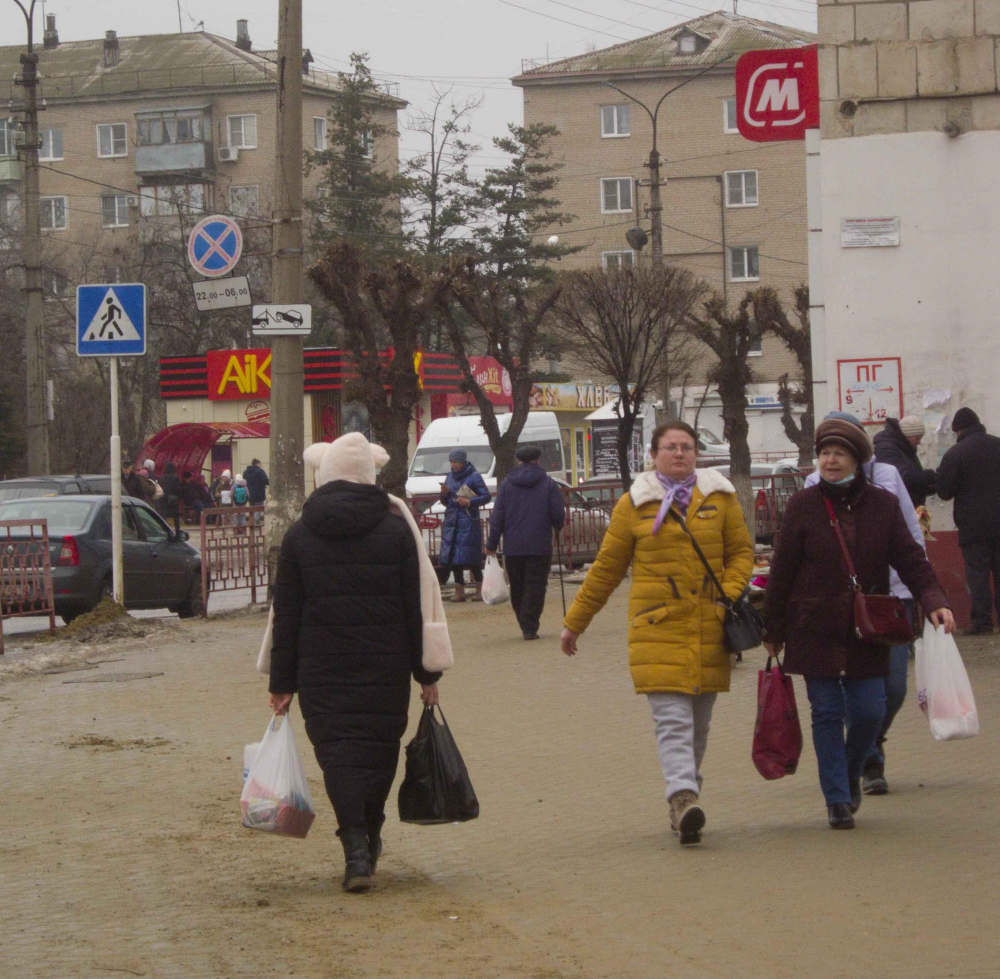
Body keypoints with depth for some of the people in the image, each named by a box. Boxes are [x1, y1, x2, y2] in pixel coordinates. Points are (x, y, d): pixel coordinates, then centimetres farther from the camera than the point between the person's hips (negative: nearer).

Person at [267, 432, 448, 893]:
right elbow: (417, 607, 0)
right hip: (385, 667, 0)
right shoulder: (396, 530, 0)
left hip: (321, 669, 0)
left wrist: (282, 682, 7)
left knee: (337, 751, -1)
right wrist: (427, 673, 6)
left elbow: (286, 614, 3)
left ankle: (356, 846, -17)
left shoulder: (299, 536, 2)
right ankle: (368, 843, 25)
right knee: (378, 750, 14)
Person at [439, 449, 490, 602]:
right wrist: (444, 493, 0)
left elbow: (487, 496, -6)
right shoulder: (450, 477, 16)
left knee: (471, 557, -8)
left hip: (468, 521, -6)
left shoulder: (474, 477, -3)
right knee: (453, 557, 3)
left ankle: (480, 589, 1)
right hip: (451, 520, 6)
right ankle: (459, 591, 6)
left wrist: (469, 502, -17)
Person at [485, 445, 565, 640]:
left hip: (513, 548, 1)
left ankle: (525, 626, 15)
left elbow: (497, 516, 0)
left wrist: (492, 544, 6)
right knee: (536, 585, -1)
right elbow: (558, 514, -2)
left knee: (517, 587, 12)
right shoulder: (548, 483, 0)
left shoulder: (507, 484, 3)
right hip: (540, 546, -1)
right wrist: (558, 528, 21)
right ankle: (530, 628, -11)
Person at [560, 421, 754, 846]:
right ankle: (684, 798, -25)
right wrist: (574, 623, 15)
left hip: (709, 630, 2)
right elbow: (606, 568, 11)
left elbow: (741, 551, 15)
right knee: (672, 718, -14)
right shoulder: (634, 505, 5)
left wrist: (729, 595, -4)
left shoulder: (720, 498, 9)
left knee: (698, 723, 7)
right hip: (656, 629, -2)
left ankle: (683, 803, 18)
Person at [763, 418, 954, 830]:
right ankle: (838, 800, 8)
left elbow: (910, 559, -1)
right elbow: (782, 570, 1)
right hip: (815, 630, -1)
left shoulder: (882, 505, 2)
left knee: (869, 712, -1)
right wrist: (773, 629, 2)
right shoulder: (803, 506, -2)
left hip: (865, 633, 1)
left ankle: (850, 774, 29)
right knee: (827, 714, 0)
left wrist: (934, 601, -17)